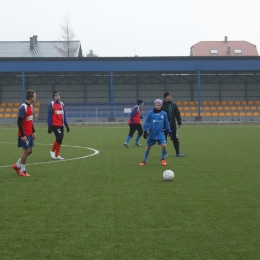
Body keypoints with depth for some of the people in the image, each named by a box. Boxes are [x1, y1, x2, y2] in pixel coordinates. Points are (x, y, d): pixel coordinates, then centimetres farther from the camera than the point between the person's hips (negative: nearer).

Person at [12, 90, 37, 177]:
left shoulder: (30, 106, 10)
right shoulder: (23, 107, -18)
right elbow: (19, 122, -20)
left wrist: (33, 131, 16)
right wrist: (22, 135, -21)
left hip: (29, 134, 9)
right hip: (24, 134, -9)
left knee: (29, 151, 12)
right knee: (26, 151, -3)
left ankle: (17, 165, 26)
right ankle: (22, 171, 10)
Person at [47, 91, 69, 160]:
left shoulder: (61, 104, 12)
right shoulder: (51, 104, -7)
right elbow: (49, 116, -9)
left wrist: (66, 125, 15)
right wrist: (49, 126, -13)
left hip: (61, 125, 6)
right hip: (55, 125, -6)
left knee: (60, 139, 6)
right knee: (59, 138, -16)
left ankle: (57, 155, 18)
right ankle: (52, 151, 5)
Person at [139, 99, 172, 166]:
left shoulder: (163, 114, 1)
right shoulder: (150, 113, -5)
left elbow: (166, 123, 11)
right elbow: (146, 122, -2)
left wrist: (169, 131, 14)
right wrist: (145, 131, -7)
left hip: (160, 133, 0)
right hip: (151, 134, 0)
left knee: (164, 145, -16)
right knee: (148, 147, 9)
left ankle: (162, 159, 10)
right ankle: (144, 161, 27)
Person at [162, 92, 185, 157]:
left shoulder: (174, 105, 7)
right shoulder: (162, 106, -5)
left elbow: (177, 114, 10)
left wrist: (179, 123, 5)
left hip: (173, 126, 3)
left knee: (175, 139, 4)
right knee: (164, 139, 3)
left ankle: (178, 152, 10)